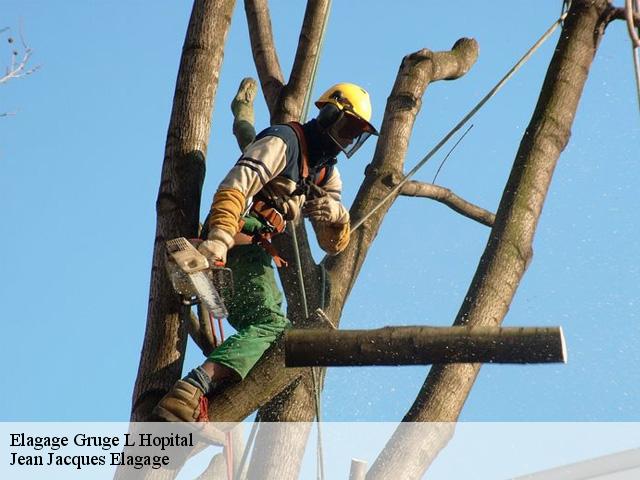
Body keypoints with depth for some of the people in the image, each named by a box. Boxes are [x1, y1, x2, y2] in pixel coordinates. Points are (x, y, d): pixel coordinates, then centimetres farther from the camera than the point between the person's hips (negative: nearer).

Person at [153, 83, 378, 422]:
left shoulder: (327, 174, 22)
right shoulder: (284, 141, -5)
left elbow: (333, 244, 16)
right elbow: (234, 188, -20)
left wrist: (337, 216, -8)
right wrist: (217, 240, -35)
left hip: (258, 254, 10)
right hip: (240, 239, -10)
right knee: (269, 324, -27)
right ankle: (190, 392, -45)